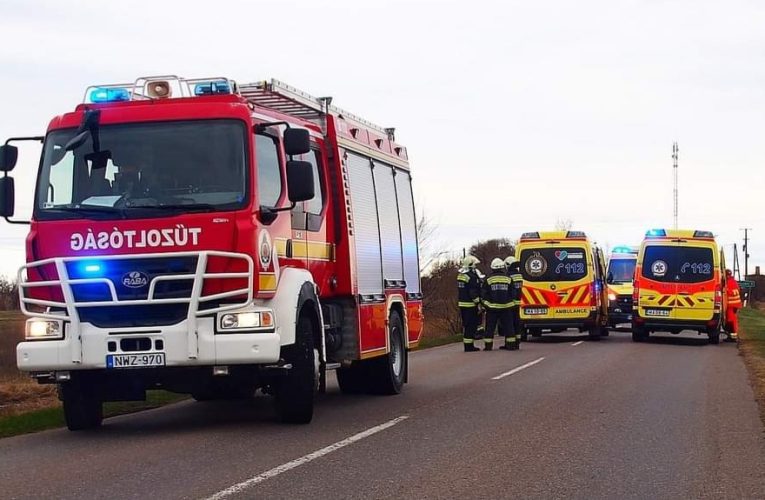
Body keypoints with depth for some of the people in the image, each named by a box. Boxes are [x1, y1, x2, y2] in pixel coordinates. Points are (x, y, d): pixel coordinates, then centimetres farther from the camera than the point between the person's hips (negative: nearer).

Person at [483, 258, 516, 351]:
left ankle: (488, 345, 3)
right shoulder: (508, 279, 1)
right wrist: (510, 303, 18)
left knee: (490, 327, 4)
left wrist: (485, 305, 10)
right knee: (508, 326, 6)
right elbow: (512, 294, 6)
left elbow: (484, 295, -1)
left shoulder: (488, 280, -4)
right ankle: (511, 344, 5)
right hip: (505, 307, 1)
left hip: (492, 307, -1)